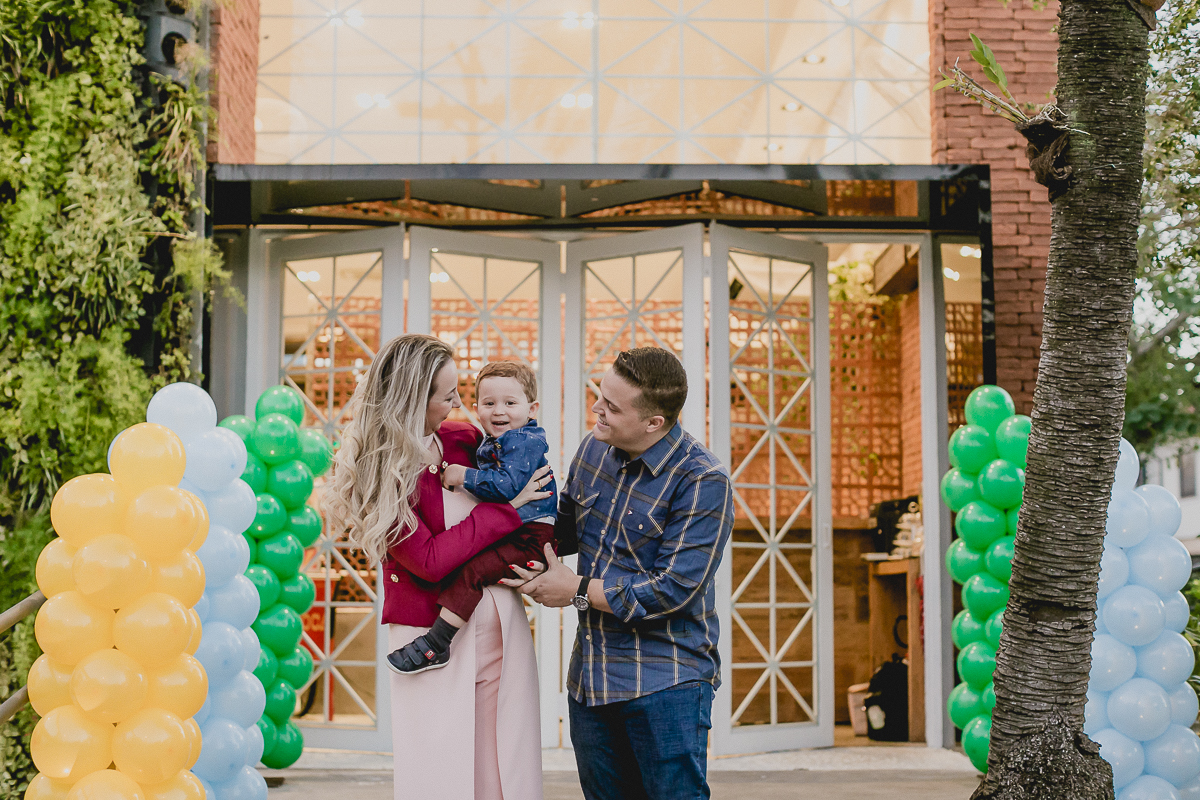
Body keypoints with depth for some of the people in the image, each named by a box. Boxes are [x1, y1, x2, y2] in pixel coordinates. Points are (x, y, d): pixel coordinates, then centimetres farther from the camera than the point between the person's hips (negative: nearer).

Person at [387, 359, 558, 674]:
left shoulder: (527, 441, -13)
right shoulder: (490, 442, 16)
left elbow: (509, 485, -24)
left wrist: (464, 476, -18)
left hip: (529, 533, -11)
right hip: (505, 529, 11)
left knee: (471, 569, -21)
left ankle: (434, 646, -22)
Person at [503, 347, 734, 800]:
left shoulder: (702, 483, -18)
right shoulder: (595, 447, 5)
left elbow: (672, 589, -20)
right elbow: (563, 523, 22)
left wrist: (579, 590, -13)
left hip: (664, 682, -7)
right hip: (591, 674, 7)